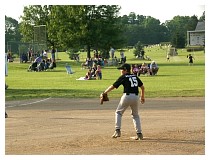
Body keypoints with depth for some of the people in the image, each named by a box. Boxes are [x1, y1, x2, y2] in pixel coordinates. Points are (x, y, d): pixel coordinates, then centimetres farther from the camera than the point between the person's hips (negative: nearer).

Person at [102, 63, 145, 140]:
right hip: (136, 97, 5)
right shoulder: (135, 76, 15)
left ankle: (117, 131, 2)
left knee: (118, 112, 14)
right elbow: (142, 87, 16)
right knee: (135, 115, 20)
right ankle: (139, 133, 11)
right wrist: (142, 97, 28)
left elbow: (113, 86, -2)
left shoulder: (123, 77, 0)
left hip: (127, 96, -5)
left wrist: (104, 93, 6)